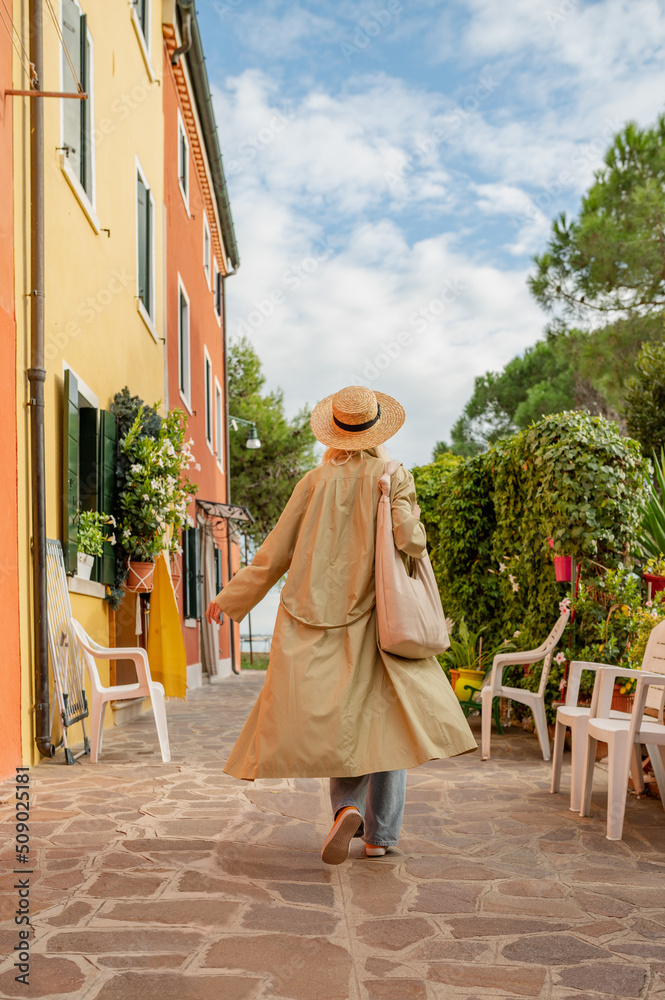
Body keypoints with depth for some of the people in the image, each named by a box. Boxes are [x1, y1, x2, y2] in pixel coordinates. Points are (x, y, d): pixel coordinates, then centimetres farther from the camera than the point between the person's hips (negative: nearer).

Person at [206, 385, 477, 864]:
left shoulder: (315, 482, 1)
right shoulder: (392, 477, -4)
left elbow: (273, 555, 2)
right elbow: (410, 538, -17)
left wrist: (229, 599, 13)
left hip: (317, 625, 1)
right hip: (374, 622, -1)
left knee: (336, 719, 12)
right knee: (384, 720, 10)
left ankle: (348, 807, -11)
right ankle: (380, 834, 13)